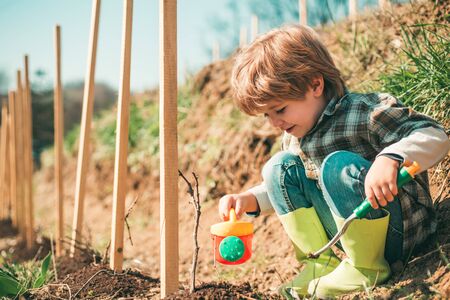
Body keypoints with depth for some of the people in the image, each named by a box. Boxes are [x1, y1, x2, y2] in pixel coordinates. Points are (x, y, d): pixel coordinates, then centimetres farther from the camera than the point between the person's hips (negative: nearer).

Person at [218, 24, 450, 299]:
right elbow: (287, 186, 20)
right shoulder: (293, 138, 5)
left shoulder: (364, 112, -19)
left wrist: (390, 158, -44)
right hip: (343, 233, 7)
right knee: (280, 166, -4)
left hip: (395, 230, -7)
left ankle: (366, 267, -16)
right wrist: (250, 199, 1)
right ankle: (322, 262, -5)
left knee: (339, 165, -32)